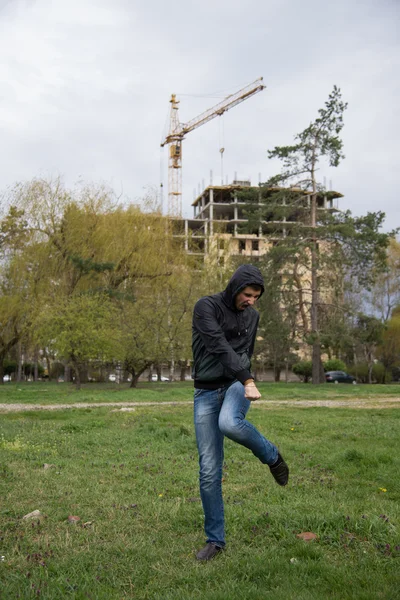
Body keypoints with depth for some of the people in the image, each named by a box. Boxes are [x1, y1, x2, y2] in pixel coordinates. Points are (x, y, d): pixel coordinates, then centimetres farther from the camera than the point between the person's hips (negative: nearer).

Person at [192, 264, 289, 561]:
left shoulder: (252, 316, 7)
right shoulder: (206, 306, -10)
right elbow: (219, 347, -23)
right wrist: (249, 381, -32)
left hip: (237, 385, 2)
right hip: (206, 393, -1)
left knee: (230, 424, -36)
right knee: (209, 472, -3)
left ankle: (271, 455, -5)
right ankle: (215, 539, 13)